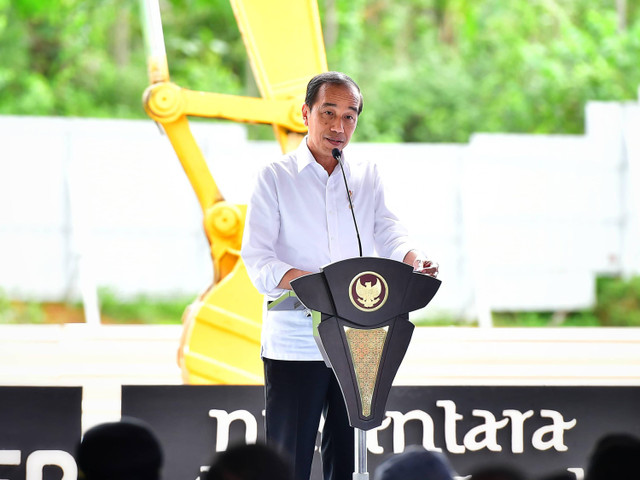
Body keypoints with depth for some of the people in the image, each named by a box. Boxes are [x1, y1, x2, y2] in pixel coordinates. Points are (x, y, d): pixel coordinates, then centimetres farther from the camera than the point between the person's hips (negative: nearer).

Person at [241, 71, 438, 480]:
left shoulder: (367, 177, 14)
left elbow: (387, 231, 1)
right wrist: (305, 281, -27)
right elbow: (258, 258, -7)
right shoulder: (276, 177, 2)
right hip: (295, 342, -3)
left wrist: (414, 259, -23)